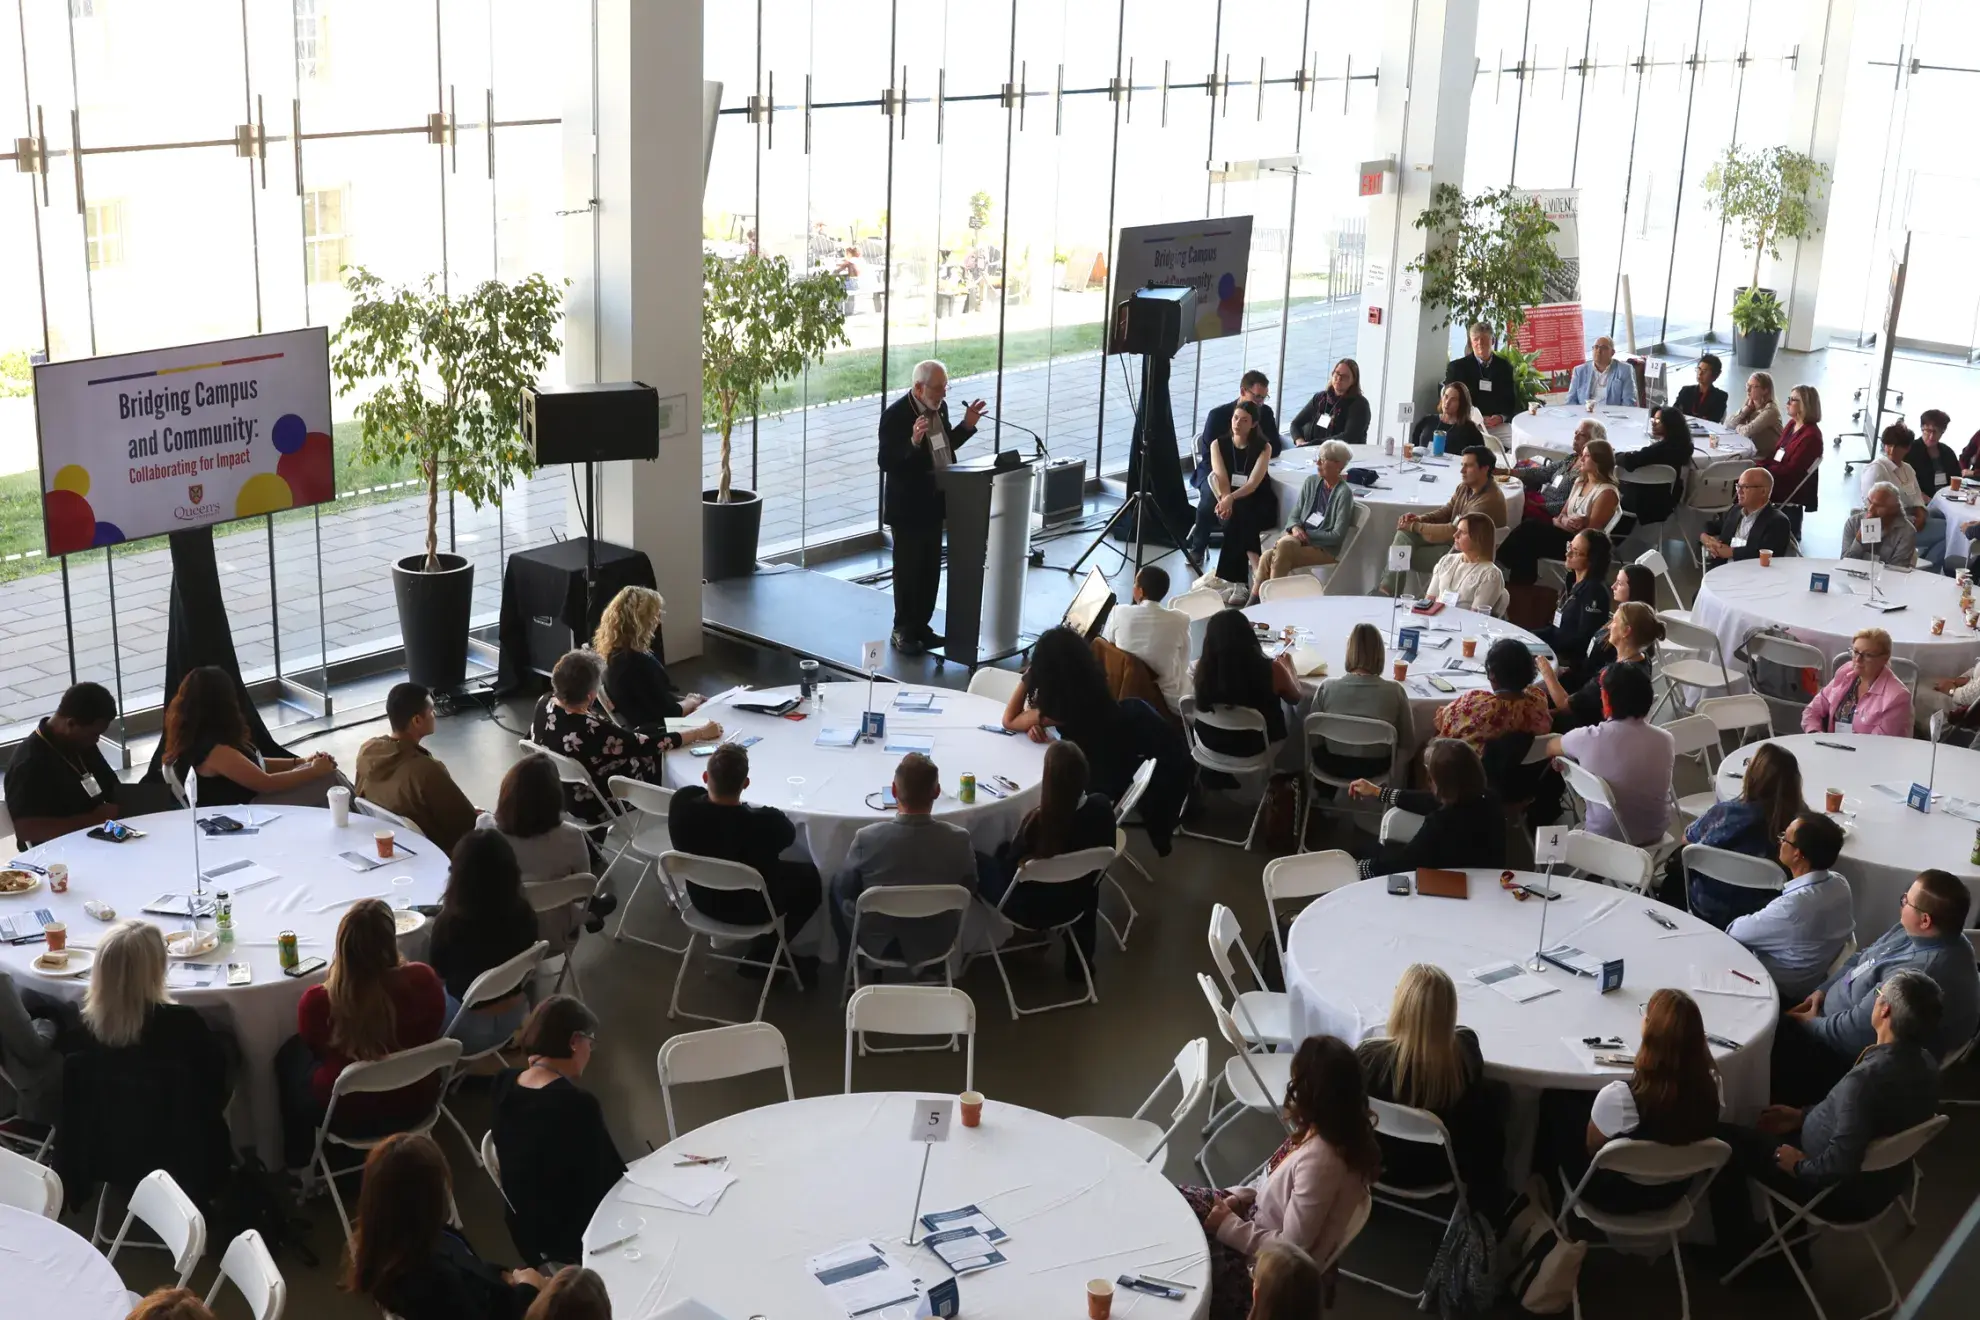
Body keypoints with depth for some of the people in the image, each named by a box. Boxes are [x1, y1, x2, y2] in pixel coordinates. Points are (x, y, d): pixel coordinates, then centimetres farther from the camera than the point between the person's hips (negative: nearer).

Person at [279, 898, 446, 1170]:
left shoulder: (318, 1001, -30)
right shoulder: (424, 980, -25)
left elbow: (316, 1048, -5)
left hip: (350, 1115, -3)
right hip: (414, 1102, 3)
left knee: (290, 1056, 28)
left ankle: (299, 1159, 45)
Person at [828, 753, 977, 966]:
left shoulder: (867, 838, -27)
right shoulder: (958, 839, -24)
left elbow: (845, 888, -9)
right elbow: (969, 891, -6)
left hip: (877, 942, -1)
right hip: (935, 944, 2)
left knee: (837, 885, 26)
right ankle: (928, 966, 49)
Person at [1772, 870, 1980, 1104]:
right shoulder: (1917, 933, -5)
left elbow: (1857, 1031, -31)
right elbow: (1863, 958, 12)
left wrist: (1813, 1025, -14)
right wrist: (1823, 990, 2)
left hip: (1854, 1059, -9)